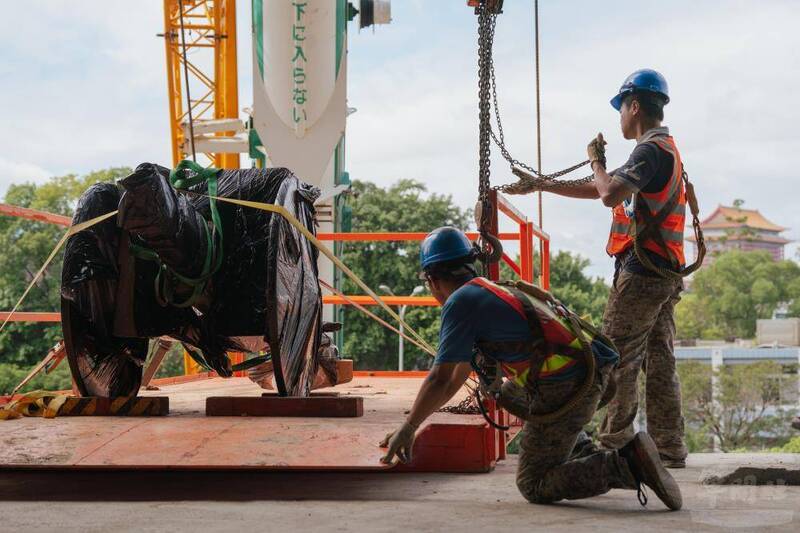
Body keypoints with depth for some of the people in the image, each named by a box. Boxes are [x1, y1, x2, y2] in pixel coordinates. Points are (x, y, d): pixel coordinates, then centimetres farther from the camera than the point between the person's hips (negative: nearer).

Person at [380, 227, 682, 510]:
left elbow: (439, 380, -7)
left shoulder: (460, 303, -3)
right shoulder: (488, 293, 25)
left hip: (566, 388, -9)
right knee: (508, 391, 35)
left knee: (533, 486, 0)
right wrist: (416, 419, 45)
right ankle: (584, 453, 22)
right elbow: (458, 375, 37)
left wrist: (408, 429, 6)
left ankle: (628, 464, -16)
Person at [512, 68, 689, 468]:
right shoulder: (667, 149, 21)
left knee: (618, 361, -4)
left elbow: (610, 194, -26)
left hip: (640, 273, -9)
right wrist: (538, 184, 28)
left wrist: (597, 161, -5)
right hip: (666, 274, 9)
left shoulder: (650, 149, -11)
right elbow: (597, 191, 27)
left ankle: (614, 445, -1)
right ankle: (669, 448, 11)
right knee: (659, 363, 9)